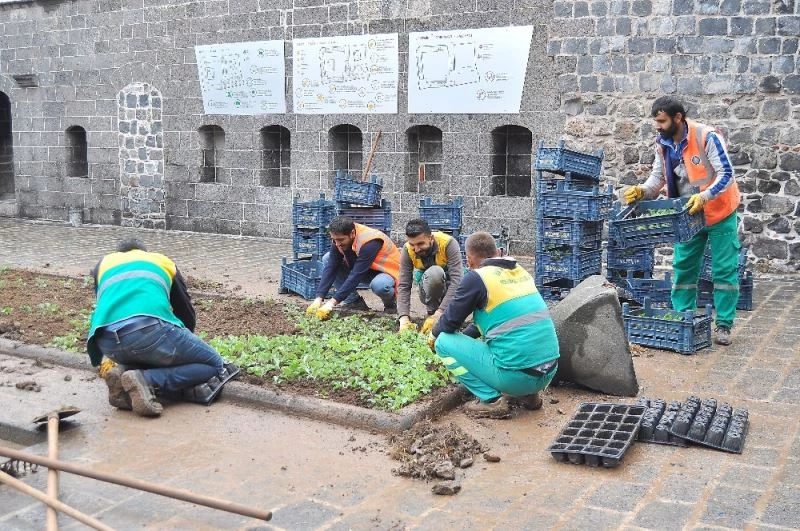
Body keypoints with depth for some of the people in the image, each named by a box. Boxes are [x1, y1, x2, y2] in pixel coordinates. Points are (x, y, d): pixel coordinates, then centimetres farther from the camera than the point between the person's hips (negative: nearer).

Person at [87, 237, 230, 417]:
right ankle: (145, 380, -8)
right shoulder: (163, 261, 33)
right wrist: (182, 346, 59)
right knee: (214, 365, 13)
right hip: (150, 329, -4)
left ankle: (123, 375, 3)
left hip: (108, 342, 4)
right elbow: (186, 312, 40)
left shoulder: (104, 263, 36)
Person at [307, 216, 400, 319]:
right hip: (363, 270, 7)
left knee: (378, 285, -42)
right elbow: (330, 268, -17)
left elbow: (356, 276, -38)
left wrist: (332, 302, -40)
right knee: (327, 259, -10)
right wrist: (319, 299, -28)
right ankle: (354, 301, -4)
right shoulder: (338, 239, -15)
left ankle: (390, 302, -5)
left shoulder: (369, 243, -34)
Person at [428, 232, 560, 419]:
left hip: (517, 376, -7)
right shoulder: (520, 272, 13)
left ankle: (491, 400, 0)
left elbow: (450, 321, 0)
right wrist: (467, 334, 35)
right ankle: (528, 395, 19)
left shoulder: (476, 277, -7)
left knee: (444, 342, 5)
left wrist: (434, 335, 23)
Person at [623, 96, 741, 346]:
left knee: (724, 269, 1)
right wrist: (642, 191, -18)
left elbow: (726, 174, -23)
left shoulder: (706, 137, -23)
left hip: (719, 212, -6)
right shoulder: (663, 144, -3)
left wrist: (703, 196, -36)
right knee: (683, 267, 8)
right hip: (688, 214, 6)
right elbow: (658, 176, 1)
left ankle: (724, 325, 8)